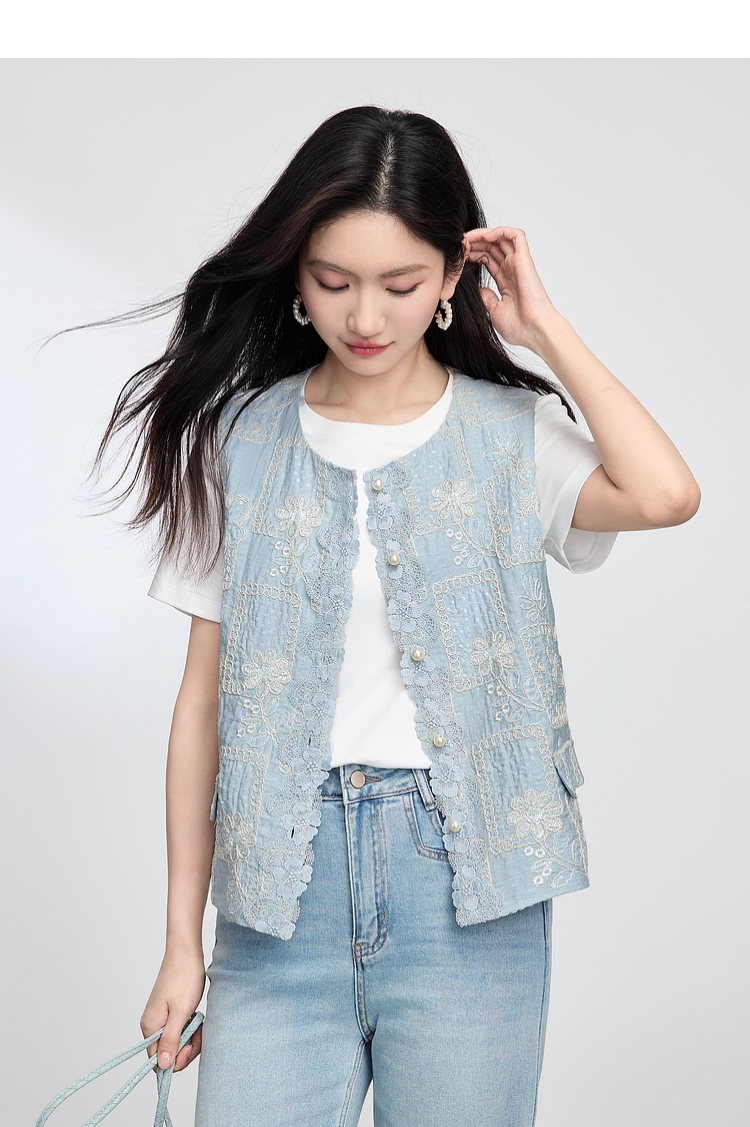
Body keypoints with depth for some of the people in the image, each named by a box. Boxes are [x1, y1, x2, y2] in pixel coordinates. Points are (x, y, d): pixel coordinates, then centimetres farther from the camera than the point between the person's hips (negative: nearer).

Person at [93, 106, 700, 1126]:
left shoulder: (512, 432, 3)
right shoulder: (241, 439, 5)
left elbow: (664, 495, -20)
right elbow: (204, 695, 4)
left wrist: (543, 327, -7)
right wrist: (182, 939, 4)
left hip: (467, 886, 0)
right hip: (285, 881, 1)